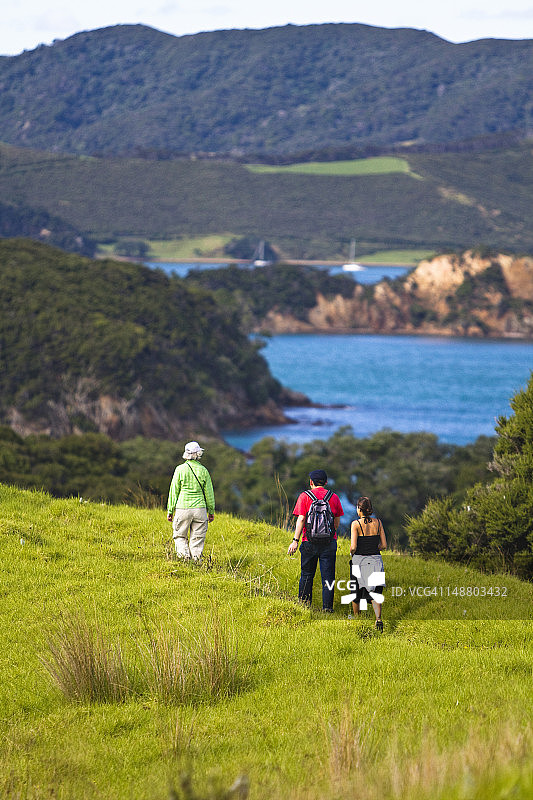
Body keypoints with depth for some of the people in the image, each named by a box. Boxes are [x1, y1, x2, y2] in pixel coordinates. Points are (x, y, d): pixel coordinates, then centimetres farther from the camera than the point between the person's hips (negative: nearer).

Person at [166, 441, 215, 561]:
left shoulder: (180, 470, -4)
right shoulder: (203, 471, 1)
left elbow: (174, 492, -1)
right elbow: (209, 493, 6)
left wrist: (170, 511, 7)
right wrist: (211, 511, 16)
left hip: (183, 508, -1)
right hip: (200, 509, 1)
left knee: (179, 536, 11)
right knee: (197, 539, 8)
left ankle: (184, 556, -9)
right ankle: (196, 560, 2)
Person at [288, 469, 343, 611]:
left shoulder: (305, 496, -2)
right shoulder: (333, 497, 5)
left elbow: (301, 519, -9)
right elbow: (337, 521, 9)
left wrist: (295, 541, -10)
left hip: (309, 541, -1)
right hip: (329, 541, 1)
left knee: (307, 575, 9)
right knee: (328, 576, 2)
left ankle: (304, 605, 13)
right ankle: (327, 606, -1)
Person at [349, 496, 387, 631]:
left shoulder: (356, 524, -11)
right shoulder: (378, 522, 1)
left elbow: (353, 546, -16)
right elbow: (384, 545, 3)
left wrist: (351, 552, 5)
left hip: (359, 560, -3)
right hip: (375, 560, 3)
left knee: (356, 591, 17)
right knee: (374, 591, 2)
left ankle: (356, 618, 33)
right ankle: (378, 618, -20)